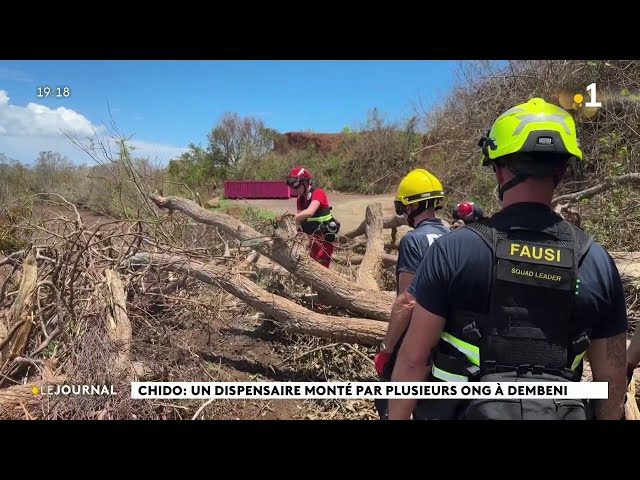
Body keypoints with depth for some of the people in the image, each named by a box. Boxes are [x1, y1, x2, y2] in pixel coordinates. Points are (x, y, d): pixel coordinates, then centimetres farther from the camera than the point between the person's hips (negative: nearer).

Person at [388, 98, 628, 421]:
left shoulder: (455, 249, -17)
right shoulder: (597, 261, -7)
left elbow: (414, 358, -14)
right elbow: (612, 379, 1)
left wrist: (396, 417, -1)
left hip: (466, 410, -3)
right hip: (560, 410, 4)